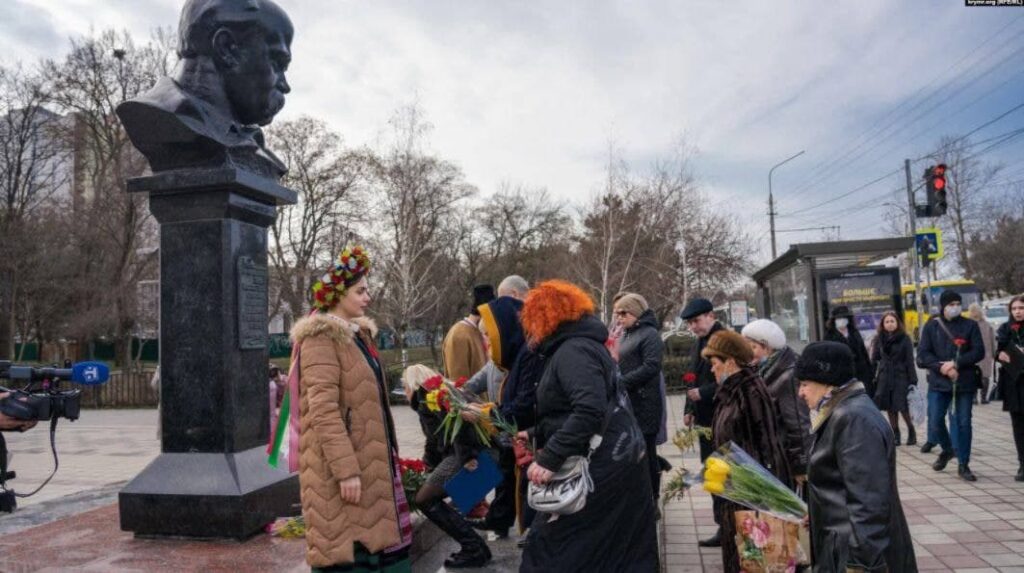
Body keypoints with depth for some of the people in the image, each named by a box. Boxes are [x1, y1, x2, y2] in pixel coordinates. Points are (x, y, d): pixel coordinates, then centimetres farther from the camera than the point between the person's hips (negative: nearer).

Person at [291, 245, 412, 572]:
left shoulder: (359, 333, 14)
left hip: (371, 459, 9)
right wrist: (346, 469, -24)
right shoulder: (321, 338, -14)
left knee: (373, 539, 13)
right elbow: (323, 409, -21)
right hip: (341, 465, -9)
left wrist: (387, 452, 19)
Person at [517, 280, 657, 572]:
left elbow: (590, 410, -31)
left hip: (599, 466, -10)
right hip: (619, 459, 11)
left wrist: (550, 459, -30)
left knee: (549, 549, -3)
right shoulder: (583, 344, 16)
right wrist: (536, 435, 25)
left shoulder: (572, 351, -16)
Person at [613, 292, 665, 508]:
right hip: (626, 404, 8)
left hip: (644, 406, -8)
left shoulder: (650, 334, -9)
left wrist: (619, 383, -19)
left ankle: (651, 502, 12)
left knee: (645, 454, 0)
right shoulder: (626, 335, 17)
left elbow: (651, 367, -20)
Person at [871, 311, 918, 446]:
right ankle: (895, 434, 15)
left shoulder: (904, 339, -2)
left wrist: (913, 381, -8)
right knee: (890, 408, 6)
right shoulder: (879, 339, 6)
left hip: (901, 378, -3)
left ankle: (911, 431, 14)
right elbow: (874, 360, 8)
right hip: (885, 378, 3)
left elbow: (910, 361, -4)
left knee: (903, 407, -6)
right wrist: (872, 378, 3)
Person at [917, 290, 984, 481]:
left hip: (965, 382, 0)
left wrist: (955, 363, -16)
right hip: (938, 382, 0)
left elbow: (979, 352, -4)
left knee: (964, 423, 2)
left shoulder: (970, 325, 4)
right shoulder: (931, 326, 3)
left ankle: (964, 465, 14)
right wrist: (941, 367, -16)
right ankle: (947, 450, 27)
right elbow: (922, 355, -1)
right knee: (935, 422, -2)